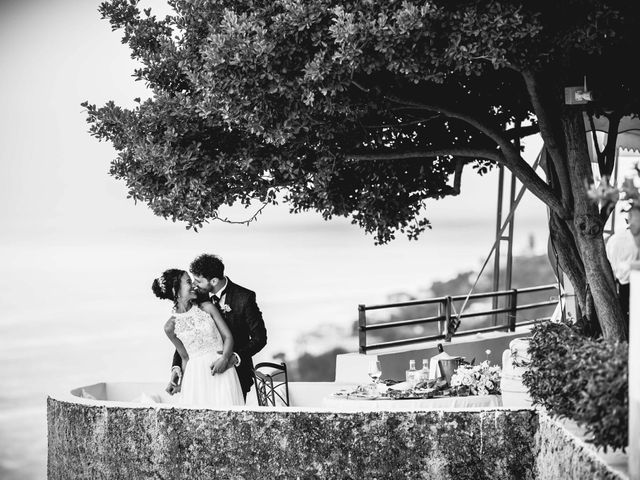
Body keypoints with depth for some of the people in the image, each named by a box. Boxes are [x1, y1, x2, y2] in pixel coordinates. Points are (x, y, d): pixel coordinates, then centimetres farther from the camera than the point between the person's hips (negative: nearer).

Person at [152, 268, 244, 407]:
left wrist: (225, 358, -15)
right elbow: (185, 357, 12)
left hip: (221, 370, 0)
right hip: (196, 376, 0)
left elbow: (228, 337, 2)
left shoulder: (207, 308, 2)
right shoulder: (171, 326, 1)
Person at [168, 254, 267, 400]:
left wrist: (235, 358, -28)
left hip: (236, 371, -3)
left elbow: (259, 338, -12)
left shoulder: (244, 298, -14)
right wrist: (177, 366, -14)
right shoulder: (198, 297, -3)